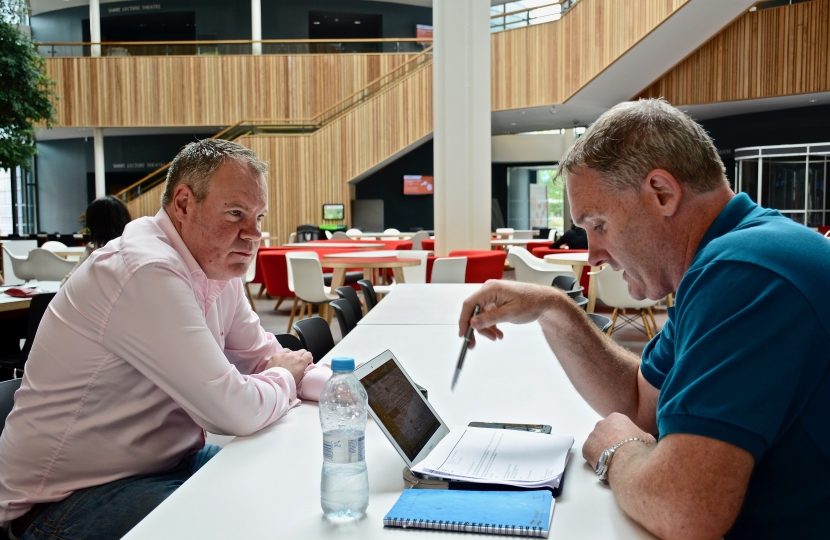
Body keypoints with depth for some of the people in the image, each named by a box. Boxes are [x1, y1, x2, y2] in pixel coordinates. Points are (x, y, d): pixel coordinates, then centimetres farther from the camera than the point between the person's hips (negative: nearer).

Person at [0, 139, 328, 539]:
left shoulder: (217, 267, 3)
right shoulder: (148, 273, -27)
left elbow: (265, 357, 8)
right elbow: (236, 412, -28)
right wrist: (286, 378, -7)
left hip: (168, 460, 9)